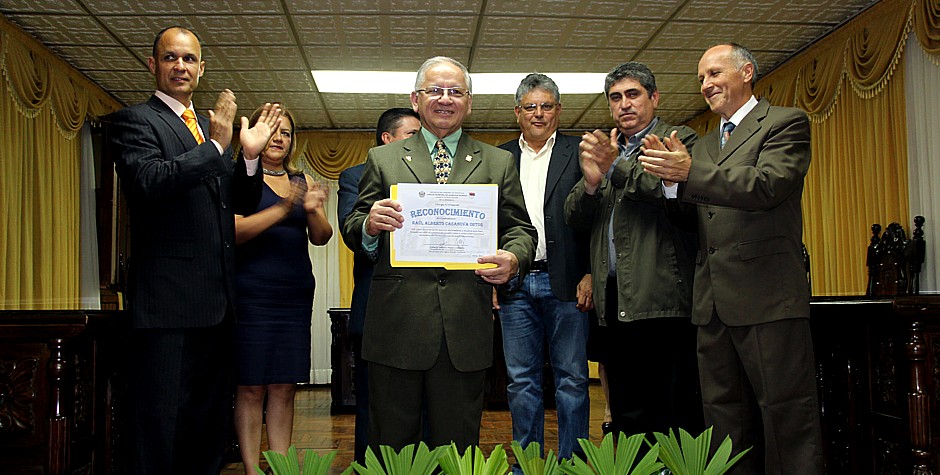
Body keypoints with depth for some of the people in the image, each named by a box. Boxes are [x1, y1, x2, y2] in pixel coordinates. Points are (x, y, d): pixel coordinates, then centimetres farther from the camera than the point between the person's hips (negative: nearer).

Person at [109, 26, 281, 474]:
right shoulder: (135, 120, -2)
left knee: (209, 420, 16)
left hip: (217, 301, 8)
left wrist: (250, 155, 0)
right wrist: (215, 147, -20)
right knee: (162, 426, -2)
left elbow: (239, 203, 17)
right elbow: (148, 183, -20)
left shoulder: (211, 126, 19)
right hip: (168, 302, -7)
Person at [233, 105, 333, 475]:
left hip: (296, 295, 5)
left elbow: (321, 237, 9)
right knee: (250, 388, -1)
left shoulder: (303, 181, 15)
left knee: (284, 388, 6)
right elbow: (233, 231, -11)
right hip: (251, 293, -4)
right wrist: (282, 209, -22)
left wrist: (312, 211, -13)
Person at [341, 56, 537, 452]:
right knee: (391, 449, 7)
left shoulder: (499, 163, 15)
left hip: (466, 327, 1)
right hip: (396, 325, 0)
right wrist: (369, 226, -14)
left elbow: (520, 230, 11)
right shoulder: (382, 159, 13)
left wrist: (514, 260, -11)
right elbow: (353, 231, 10)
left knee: (458, 445, 8)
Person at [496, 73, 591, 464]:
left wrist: (591, 274, -8)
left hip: (566, 281, -2)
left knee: (572, 379, 4)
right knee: (521, 381, 8)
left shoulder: (580, 152, 5)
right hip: (514, 284, 3)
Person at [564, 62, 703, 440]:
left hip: (661, 300, -6)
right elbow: (575, 218, 14)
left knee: (676, 419, -4)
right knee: (628, 418, 12)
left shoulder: (680, 141, 5)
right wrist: (590, 181, -6)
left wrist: (617, 167, -16)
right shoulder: (604, 150, 22)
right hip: (614, 303, 6)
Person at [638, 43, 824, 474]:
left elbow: (768, 184, -17)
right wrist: (672, 179, -6)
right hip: (715, 303, 7)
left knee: (787, 413, -3)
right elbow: (694, 214, 13)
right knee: (726, 418, 11)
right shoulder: (704, 145, 22)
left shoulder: (786, 123, 1)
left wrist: (690, 175, -20)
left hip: (767, 296, -7)